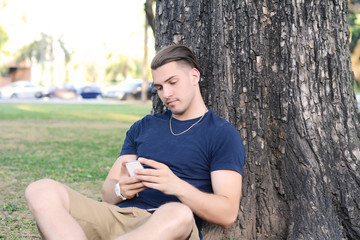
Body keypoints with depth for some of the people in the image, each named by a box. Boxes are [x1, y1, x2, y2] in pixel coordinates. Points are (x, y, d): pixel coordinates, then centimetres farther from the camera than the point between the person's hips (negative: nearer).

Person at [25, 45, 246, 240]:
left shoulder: (222, 134, 8)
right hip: (118, 215, 5)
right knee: (42, 190, -17)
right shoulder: (143, 127, 26)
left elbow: (227, 214, -4)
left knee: (178, 214, -41)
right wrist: (121, 189, -6)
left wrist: (177, 186, -20)